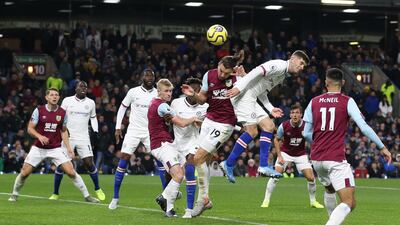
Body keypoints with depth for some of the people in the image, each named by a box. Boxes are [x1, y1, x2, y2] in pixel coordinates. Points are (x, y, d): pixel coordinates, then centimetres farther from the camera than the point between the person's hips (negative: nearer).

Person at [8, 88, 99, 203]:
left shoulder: (62, 113, 0)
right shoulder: (39, 110, -7)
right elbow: (30, 128, -4)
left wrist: (68, 147, 2)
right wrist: (39, 136, -23)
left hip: (56, 148, 1)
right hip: (38, 148, -1)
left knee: (71, 172, -10)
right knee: (24, 173, -3)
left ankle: (87, 196, 0)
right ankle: (14, 194, 22)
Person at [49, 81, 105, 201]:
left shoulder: (90, 103, 7)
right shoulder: (67, 101, 0)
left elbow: (93, 118, 20)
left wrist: (96, 131, 5)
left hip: (83, 137, 1)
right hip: (68, 136, -1)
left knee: (89, 163, -7)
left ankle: (97, 189, 14)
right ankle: (55, 193, 7)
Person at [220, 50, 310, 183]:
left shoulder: (283, 75, 22)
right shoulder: (279, 65, -10)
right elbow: (257, 71, -21)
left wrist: (271, 109, 12)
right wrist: (239, 87, -27)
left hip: (251, 99, 10)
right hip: (242, 94, -10)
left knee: (269, 126, 4)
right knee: (252, 132, -13)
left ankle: (263, 166, 1)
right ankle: (229, 164, -5)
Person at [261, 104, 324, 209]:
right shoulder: (284, 126, -20)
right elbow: (276, 140, -3)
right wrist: (279, 156, -10)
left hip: (301, 154, 1)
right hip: (285, 153, -1)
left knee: (311, 178, -7)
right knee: (275, 175, -16)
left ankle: (313, 201, 16)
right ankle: (266, 200, -5)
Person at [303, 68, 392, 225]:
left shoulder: (314, 102, 7)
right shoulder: (347, 102, -3)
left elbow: (306, 133, 10)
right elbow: (364, 127, -10)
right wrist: (382, 147, -2)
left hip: (316, 159, 6)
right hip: (336, 159, -5)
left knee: (329, 190, 33)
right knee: (349, 203, -10)